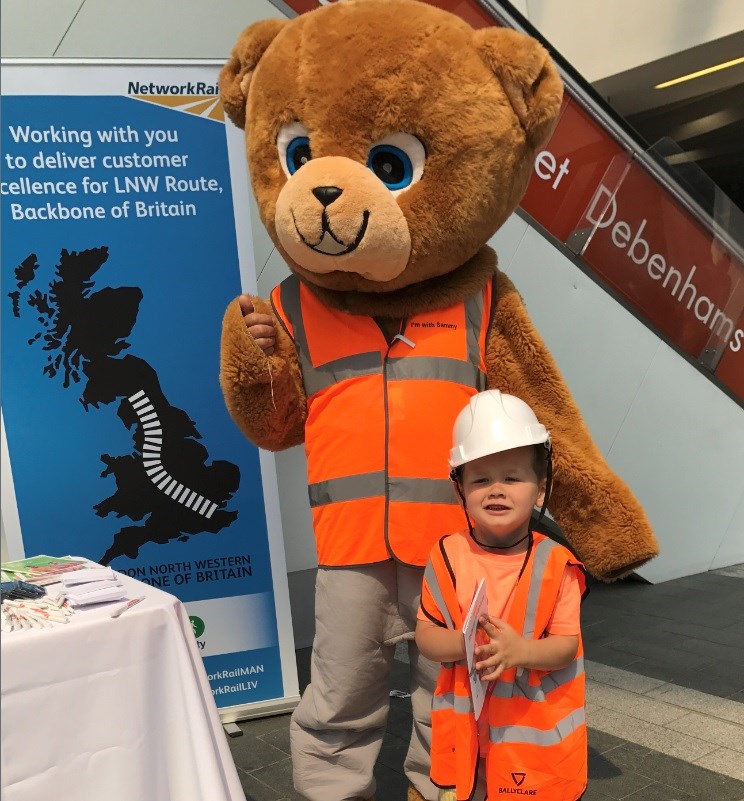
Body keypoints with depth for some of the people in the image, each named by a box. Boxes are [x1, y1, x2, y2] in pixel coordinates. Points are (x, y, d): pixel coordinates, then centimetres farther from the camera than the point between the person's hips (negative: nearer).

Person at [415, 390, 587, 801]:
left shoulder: (555, 563, -11)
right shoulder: (447, 555, -8)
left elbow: (566, 645, -10)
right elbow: (425, 634, -4)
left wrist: (520, 651, -28)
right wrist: (463, 643, -24)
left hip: (537, 727, -1)